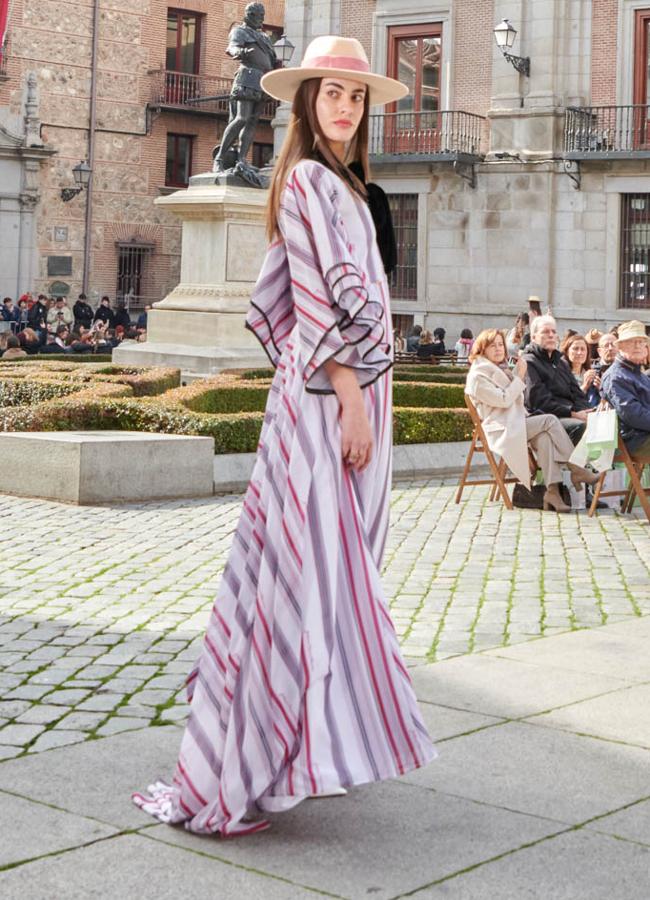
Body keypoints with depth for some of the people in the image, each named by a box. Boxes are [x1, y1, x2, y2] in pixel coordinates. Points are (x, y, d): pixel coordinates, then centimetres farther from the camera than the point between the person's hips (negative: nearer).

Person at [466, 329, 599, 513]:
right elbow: (504, 400, -15)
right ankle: (575, 469, -17)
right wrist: (519, 377, -7)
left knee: (544, 437, -24)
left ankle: (552, 489, -34)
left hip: (515, 424, 8)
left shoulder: (501, 369, 24)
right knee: (550, 420, -21)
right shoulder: (478, 376, -6)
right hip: (500, 430, -8)